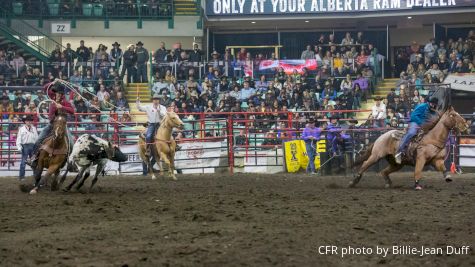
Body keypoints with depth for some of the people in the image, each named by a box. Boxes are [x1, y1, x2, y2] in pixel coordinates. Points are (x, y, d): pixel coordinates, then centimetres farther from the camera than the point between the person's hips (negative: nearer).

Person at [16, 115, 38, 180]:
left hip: (33, 146, 4)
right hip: (25, 146, -4)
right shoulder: (21, 129, 0)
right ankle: (22, 176, -1)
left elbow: (36, 138, 14)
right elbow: (19, 138, -3)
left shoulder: (34, 129, 11)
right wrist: (19, 147, -13)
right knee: (23, 162, -5)